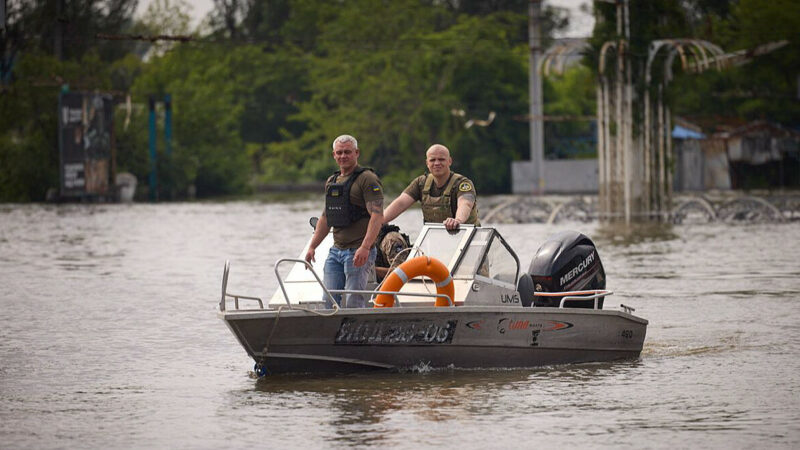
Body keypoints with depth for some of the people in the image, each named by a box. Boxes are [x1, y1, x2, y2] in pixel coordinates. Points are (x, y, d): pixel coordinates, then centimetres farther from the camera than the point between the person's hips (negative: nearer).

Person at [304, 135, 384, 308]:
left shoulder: (367, 179, -8)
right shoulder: (331, 182, 17)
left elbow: (377, 216, -17)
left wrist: (365, 247, -28)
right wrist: (312, 247, 20)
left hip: (359, 252, -8)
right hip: (336, 251, 8)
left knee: (353, 304, -10)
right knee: (329, 301, 3)